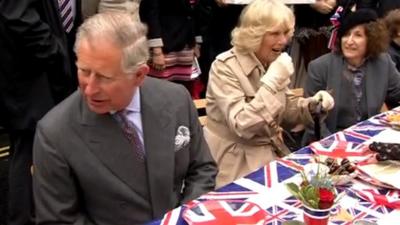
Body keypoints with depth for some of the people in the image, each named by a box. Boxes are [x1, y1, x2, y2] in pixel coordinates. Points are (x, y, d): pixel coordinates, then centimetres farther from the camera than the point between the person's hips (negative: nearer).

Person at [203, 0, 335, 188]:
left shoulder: (272, 63, 3)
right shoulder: (224, 67, -18)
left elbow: (284, 112, 11)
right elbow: (241, 126, -27)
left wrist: (311, 105, -9)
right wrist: (272, 81, -30)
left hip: (273, 153, 7)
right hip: (237, 164, -6)